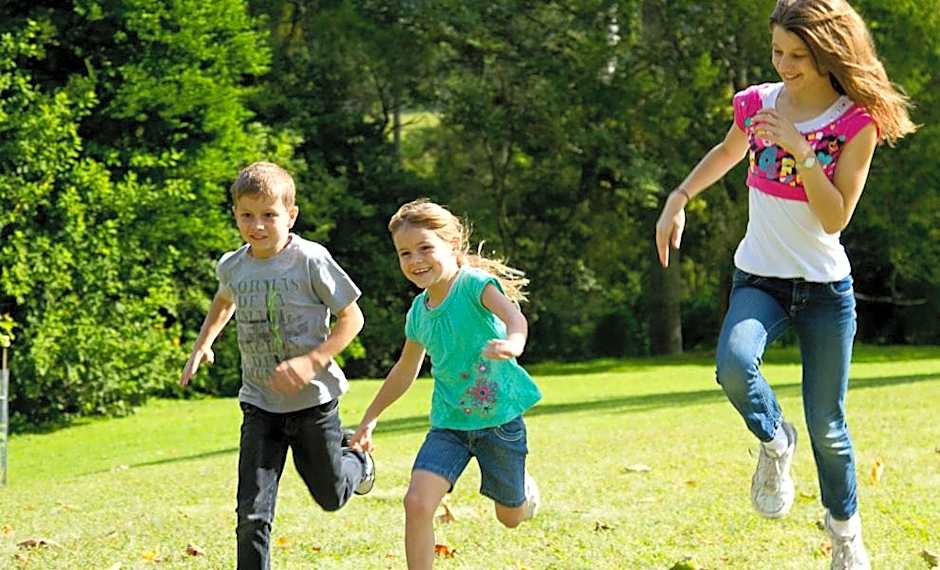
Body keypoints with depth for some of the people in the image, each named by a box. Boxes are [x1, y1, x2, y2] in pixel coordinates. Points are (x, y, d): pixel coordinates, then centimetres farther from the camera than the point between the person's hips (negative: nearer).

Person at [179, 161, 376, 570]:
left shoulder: (310, 261, -17)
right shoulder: (232, 267, -3)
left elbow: (351, 318, -11)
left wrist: (312, 361, -23)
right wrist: (202, 345, 13)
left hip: (313, 399, -2)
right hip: (260, 405, 2)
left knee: (331, 497, 19)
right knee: (252, 513, -9)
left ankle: (357, 462, 53)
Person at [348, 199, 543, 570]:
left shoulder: (476, 284, -15)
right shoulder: (419, 313, 2)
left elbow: (514, 318, -35)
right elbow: (406, 371, 19)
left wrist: (512, 344, -59)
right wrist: (369, 418, 24)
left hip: (500, 418, -4)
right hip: (450, 423, 4)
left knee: (511, 517, 13)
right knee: (417, 502, -19)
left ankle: (524, 486, 50)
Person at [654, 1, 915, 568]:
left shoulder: (857, 122, -11)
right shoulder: (758, 103, -1)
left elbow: (835, 218, -16)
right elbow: (727, 153, 23)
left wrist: (800, 150, -24)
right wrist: (679, 198, 15)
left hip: (825, 287, -2)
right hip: (759, 280, 2)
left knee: (826, 424, 4)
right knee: (734, 363, -31)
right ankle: (775, 441, 0)